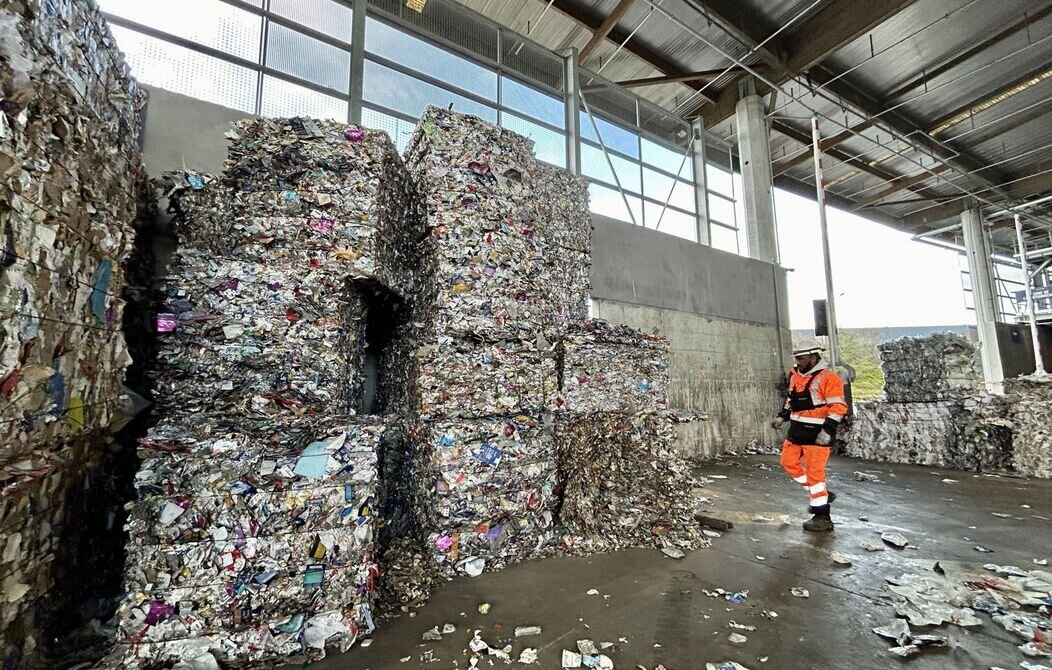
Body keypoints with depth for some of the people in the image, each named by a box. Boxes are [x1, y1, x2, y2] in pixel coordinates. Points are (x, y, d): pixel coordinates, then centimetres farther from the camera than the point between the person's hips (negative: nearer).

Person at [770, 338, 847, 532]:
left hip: (817, 433, -9)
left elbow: (838, 407, -18)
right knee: (788, 462, 14)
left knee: (814, 472, -4)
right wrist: (782, 416, 13)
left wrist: (828, 430, -24)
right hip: (797, 430, 9)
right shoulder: (795, 375, 10)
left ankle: (822, 517, 9)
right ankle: (821, 494, 29)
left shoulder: (828, 378, -14)